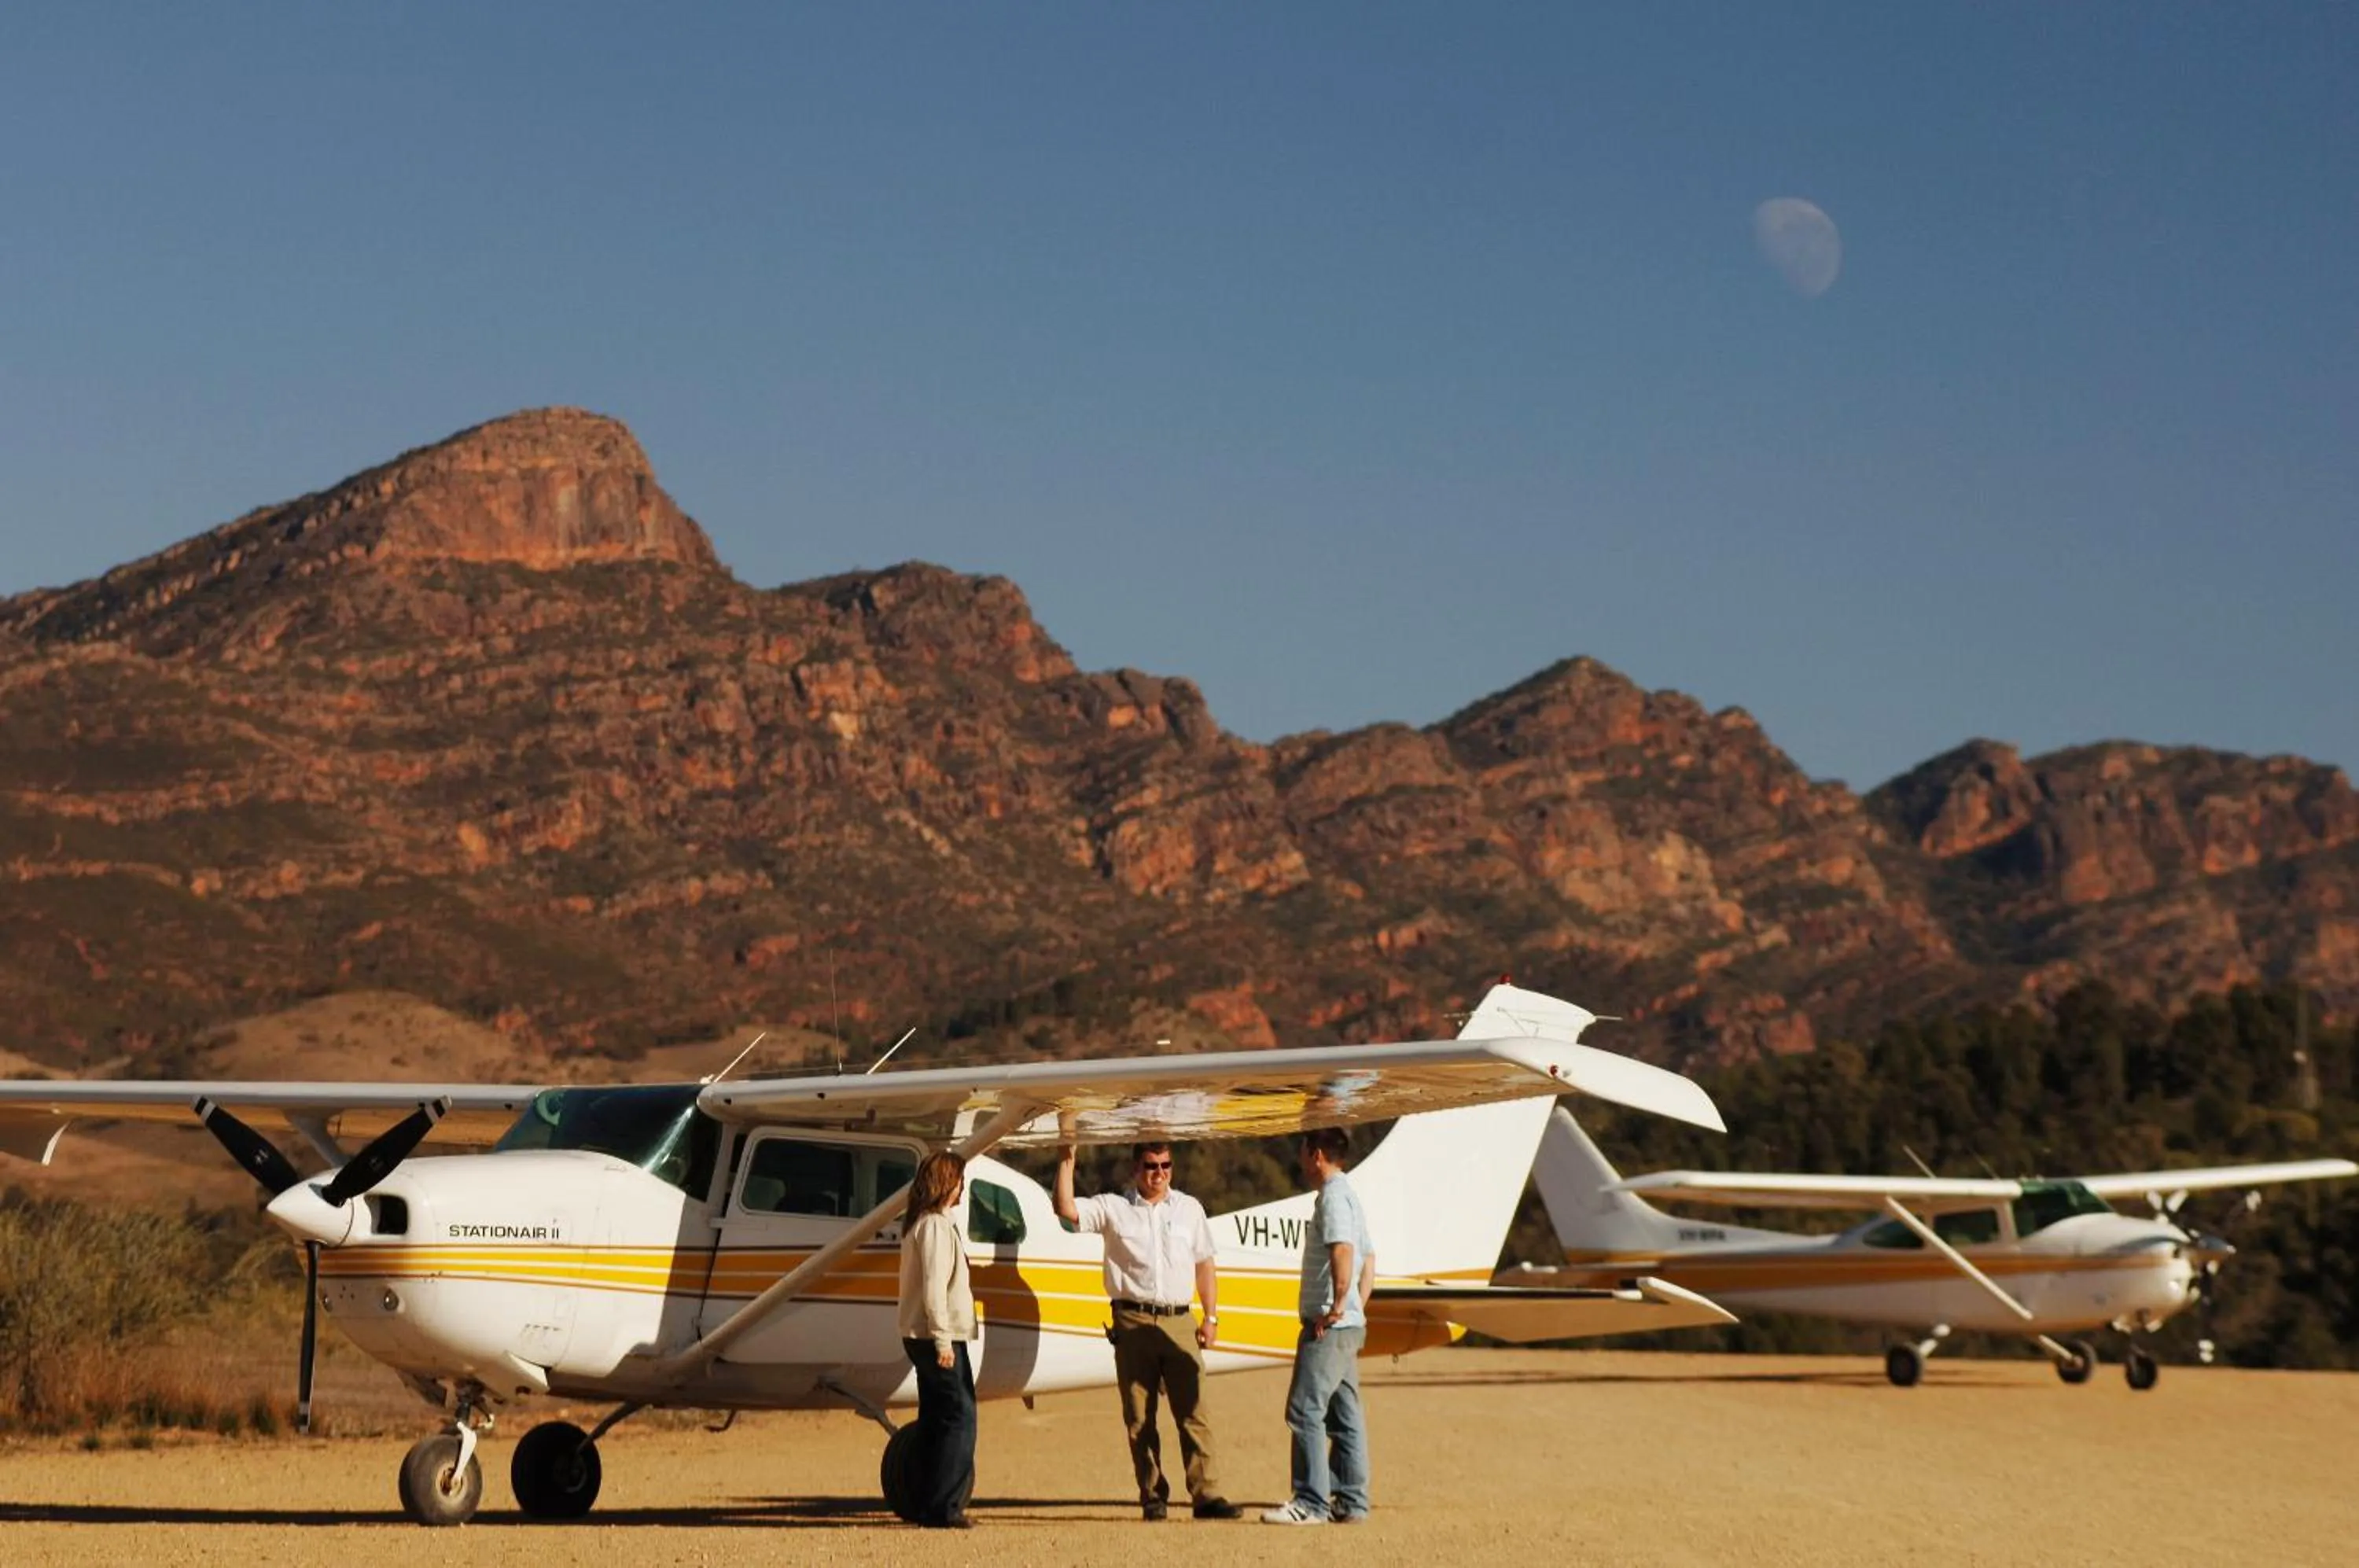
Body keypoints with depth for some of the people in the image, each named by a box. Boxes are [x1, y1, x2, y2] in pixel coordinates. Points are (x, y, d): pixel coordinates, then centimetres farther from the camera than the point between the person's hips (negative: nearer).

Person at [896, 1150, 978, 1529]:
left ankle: (925, 1504, 15)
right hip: (939, 1336, -10)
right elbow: (933, 1286, -20)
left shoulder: (919, 1224, 17)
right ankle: (945, 1507, -12)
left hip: (920, 1337, 10)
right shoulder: (936, 1226, -14)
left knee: (935, 1418, 13)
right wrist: (943, 1340, -20)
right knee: (959, 1415, -10)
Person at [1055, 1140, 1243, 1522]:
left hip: (1179, 1322, 1)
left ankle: (1205, 1494, -5)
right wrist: (1066, 1161, -8)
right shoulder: (1113, 1208, 7)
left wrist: (1211, 1318, 11)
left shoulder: (1189, 1208, 15)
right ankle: (1153, 1497, 7)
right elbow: (1066, 1210, -5)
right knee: (1139, 1417, 1)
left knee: (1193, 1411, -5)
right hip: (1133, 1322, -1)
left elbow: (1204, 1265, 17)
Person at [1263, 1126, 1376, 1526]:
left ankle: (1312, 1502, -13)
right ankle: (1351, 1502, 12)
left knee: (1305, 1410, -11)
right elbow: (1369, 1261, 24)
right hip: (1350, 1326, 10)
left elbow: (1343, 1252, -26)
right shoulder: (1349, 1196, 20)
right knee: (1344, 1416, 10)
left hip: (1328, 1325, -10)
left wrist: (1336, 1309, -22)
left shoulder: (1333, 1197, -11)